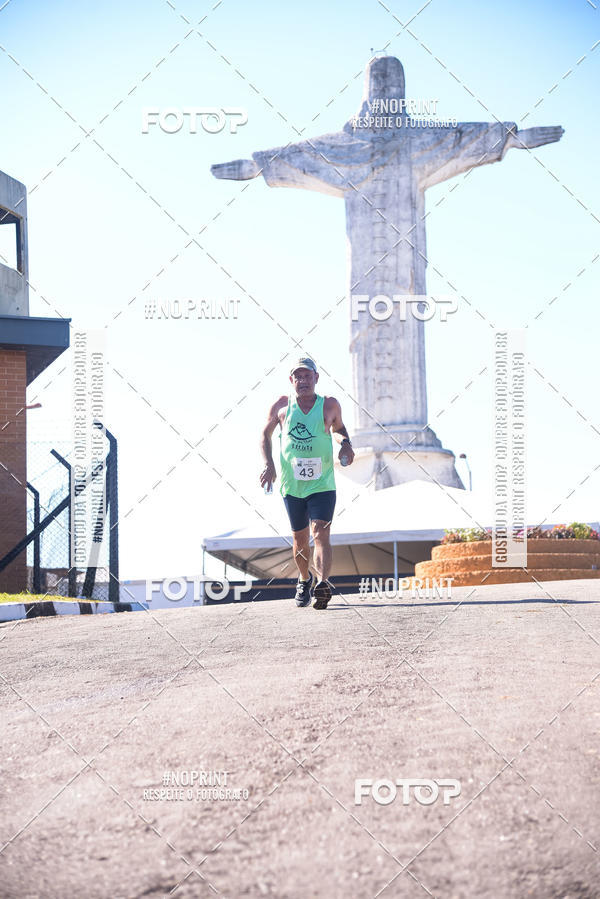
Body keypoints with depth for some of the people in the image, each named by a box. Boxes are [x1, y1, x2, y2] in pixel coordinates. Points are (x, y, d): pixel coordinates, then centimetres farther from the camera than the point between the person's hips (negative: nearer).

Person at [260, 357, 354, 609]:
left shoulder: (330, 405, 2)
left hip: (322, 484, -2)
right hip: (292, 485, 2)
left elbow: (338, 428, 21)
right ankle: (304, 580, 38)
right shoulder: (282, 406, 2)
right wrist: (268, 464, 0)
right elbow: (265, 434, 15)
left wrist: (345, 443, -1)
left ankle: (323, 584, -34)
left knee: (321, 533, -19)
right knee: (300, 538, 12)